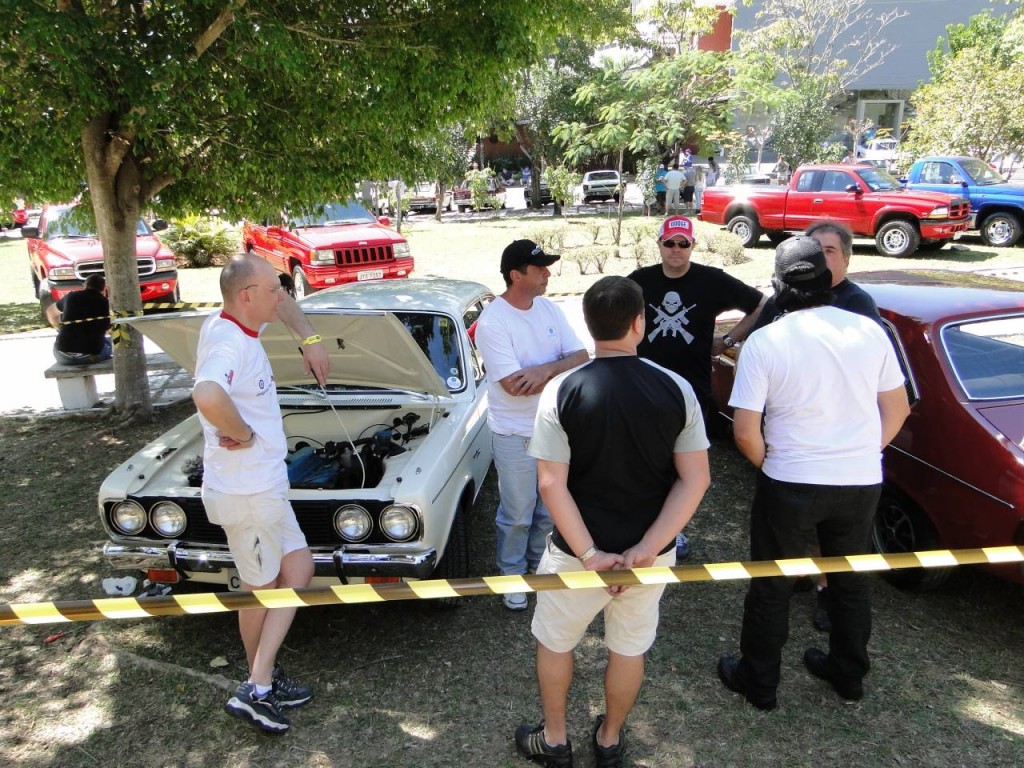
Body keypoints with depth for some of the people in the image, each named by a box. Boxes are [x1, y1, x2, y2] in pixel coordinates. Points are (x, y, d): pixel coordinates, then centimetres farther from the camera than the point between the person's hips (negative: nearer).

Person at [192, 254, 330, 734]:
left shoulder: (237, 326, 4)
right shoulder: (228, 343, -25)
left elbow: (282, 301, 23)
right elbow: (207, 397, -46)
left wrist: (309, 339, 10)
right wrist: (244, 434, -28)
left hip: (264, 485, 10)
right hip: (247, 493, -10)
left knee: (299, 570, 18)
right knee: (262, 589, 9)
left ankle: (260, 684, 28)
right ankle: (257, 686, 27)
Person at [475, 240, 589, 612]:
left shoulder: (549, 309, 1)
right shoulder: (492, 321, -18)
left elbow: (581, 357, -3)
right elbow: (515, 384, -24)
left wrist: (545, 370, -22)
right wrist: (561, 368, -14)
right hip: (515, 434, -6)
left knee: (551, 508, 20)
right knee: (517, 514, 10)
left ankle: (541, 564, 42)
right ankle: (512, 575, 32)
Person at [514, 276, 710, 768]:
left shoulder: (562, 391, -17)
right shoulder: (675, 389, -11)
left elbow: (551, 484, -19)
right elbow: (695, 479, -12)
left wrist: (589, 555, -13)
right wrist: (647, 549, -13)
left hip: (578, 551, -2)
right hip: (651, 551, 2)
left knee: (553, 642, 23)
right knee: (629, 649, 24)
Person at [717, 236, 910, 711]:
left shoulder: (763, 342, -15)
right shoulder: (869, 330, -3)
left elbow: (745, 431, -15)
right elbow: (897, 409, 6)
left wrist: (768, 465, 3)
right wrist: (861, 455, 16)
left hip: (790, 483, -4)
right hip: (862, 481, 4)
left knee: (771, 585, 14)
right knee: (852, 580, 23)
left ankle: (758, 683, 29)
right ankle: (849, 675, 42)